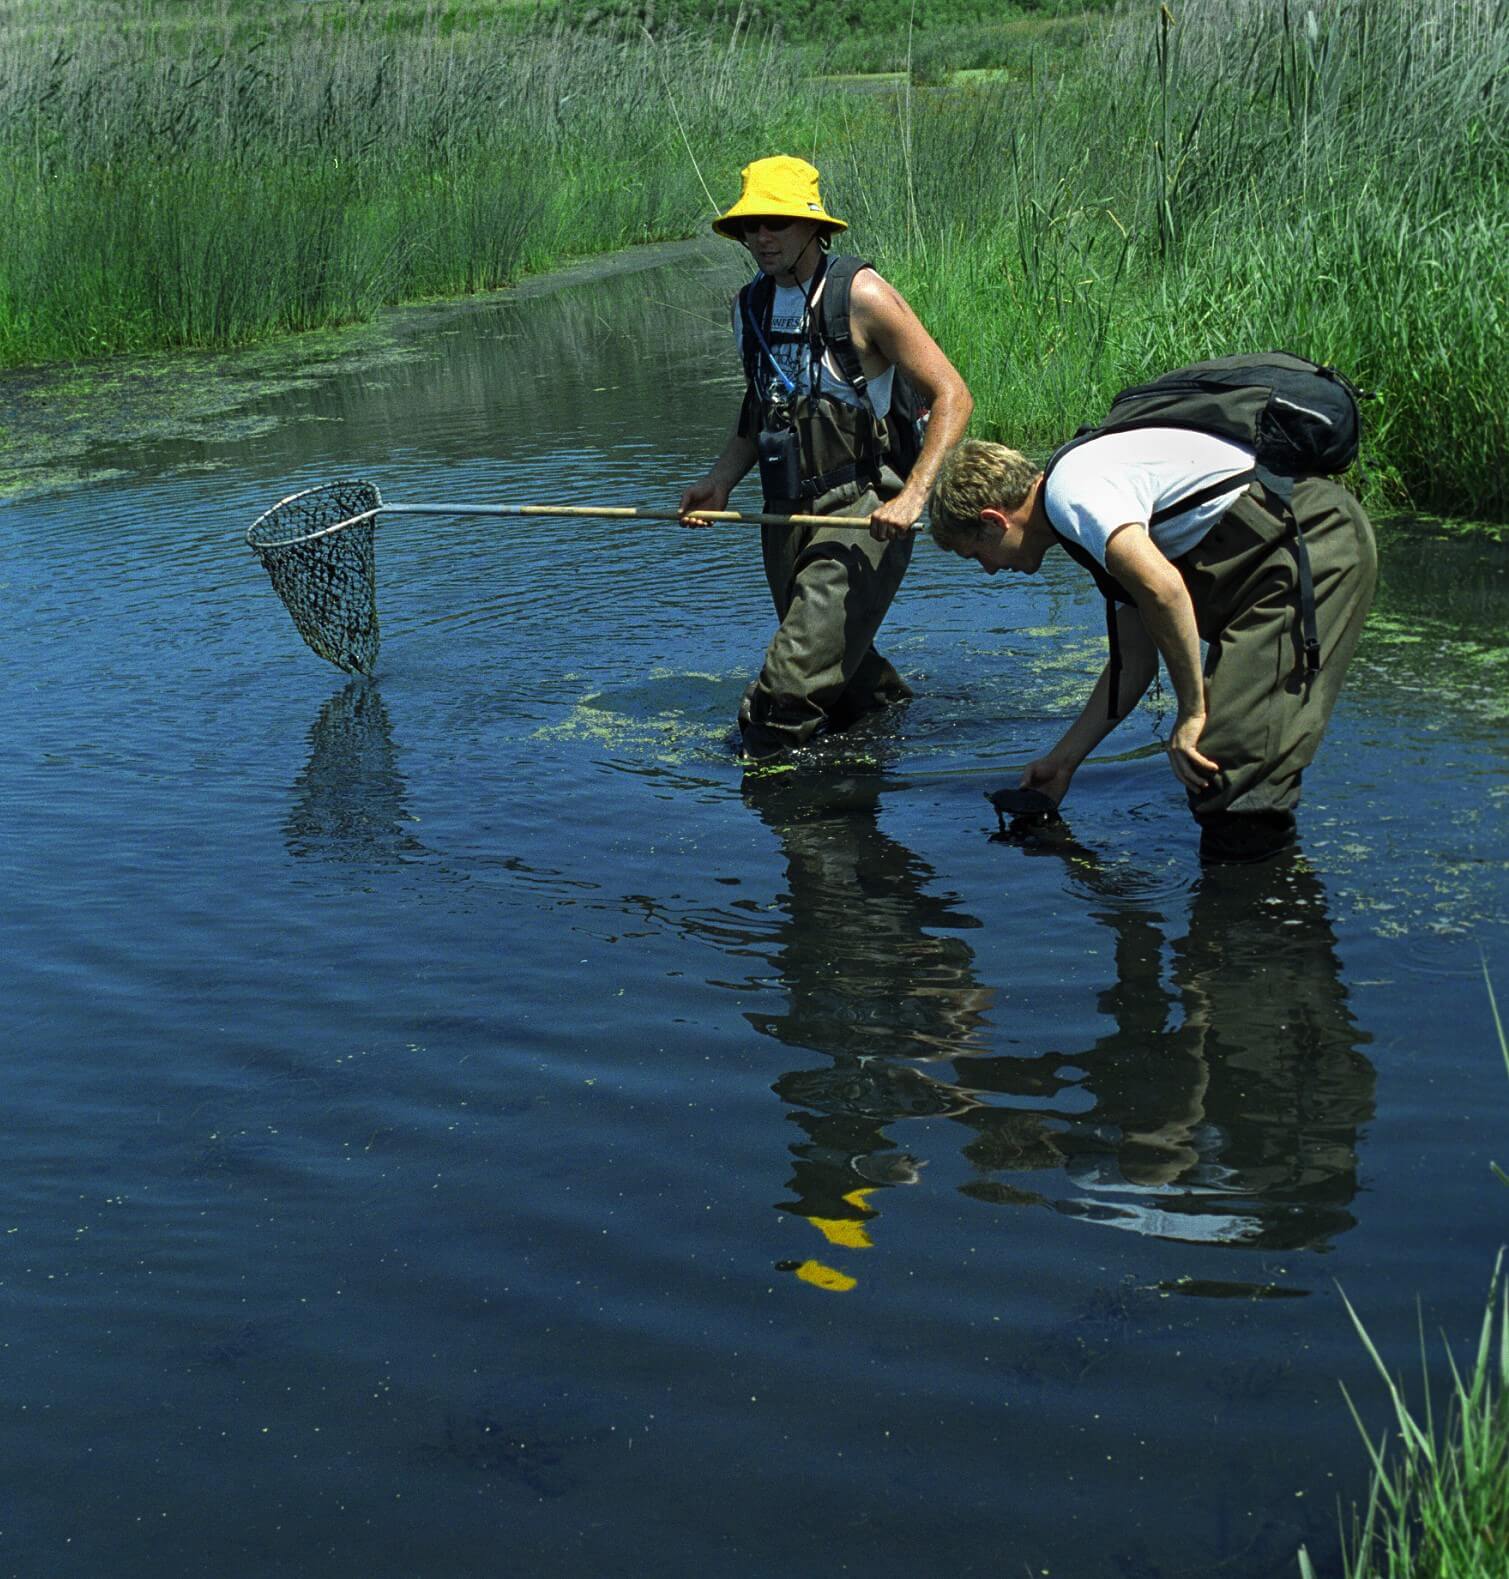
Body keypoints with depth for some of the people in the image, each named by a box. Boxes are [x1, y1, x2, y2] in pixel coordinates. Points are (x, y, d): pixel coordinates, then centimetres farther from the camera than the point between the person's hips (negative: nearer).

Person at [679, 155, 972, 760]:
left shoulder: (861, 295, -10)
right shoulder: (750, 306, 11)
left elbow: (952, 395, -10)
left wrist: (913, 494, -21)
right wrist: (720, 480, 9)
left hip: (861, 514, -7)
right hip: (786, 519, 7)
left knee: (787, 692, -17)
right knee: (849, 691, 18)